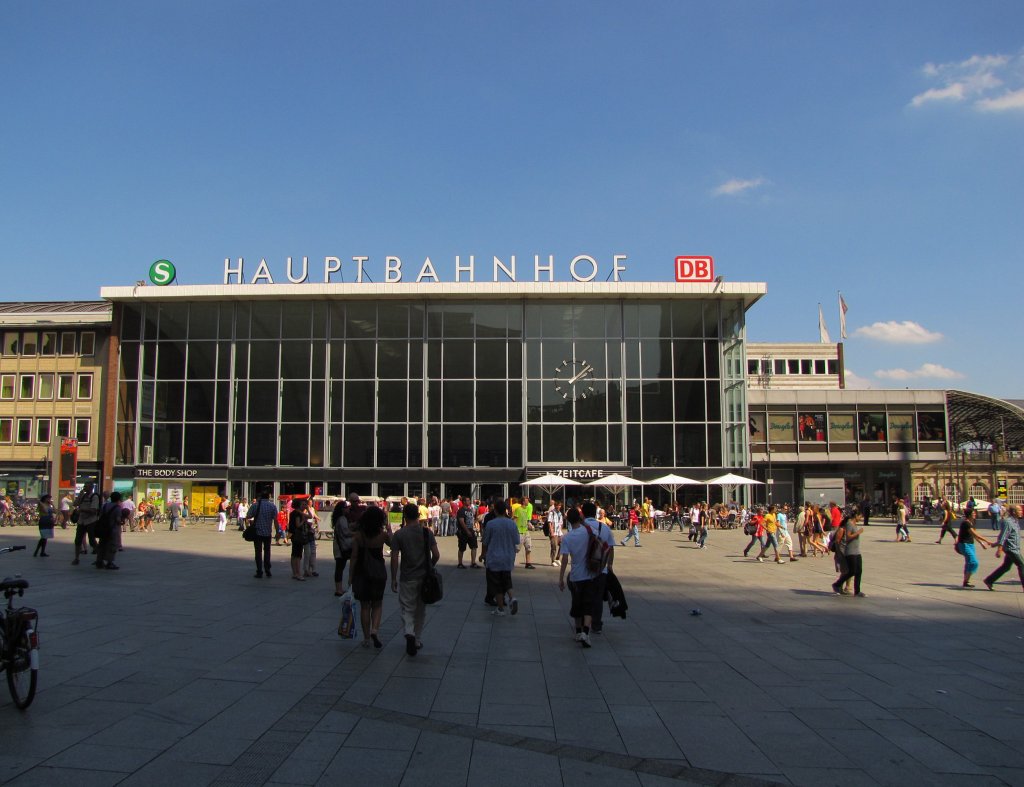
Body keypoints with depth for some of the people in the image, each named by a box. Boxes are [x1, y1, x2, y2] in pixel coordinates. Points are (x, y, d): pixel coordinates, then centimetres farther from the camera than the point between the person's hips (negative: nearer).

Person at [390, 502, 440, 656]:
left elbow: (394, 558, -10)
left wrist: (393, 579, -1)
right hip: (424, 577, 2)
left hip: (407, 578, -2)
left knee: (407, 609, 6)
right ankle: (418, 640, 24)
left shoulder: (399, 535, -8)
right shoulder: (427, 532, -2)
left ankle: (409, 633, -19)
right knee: (420, 610, 16)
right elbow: (436, 555, -4)